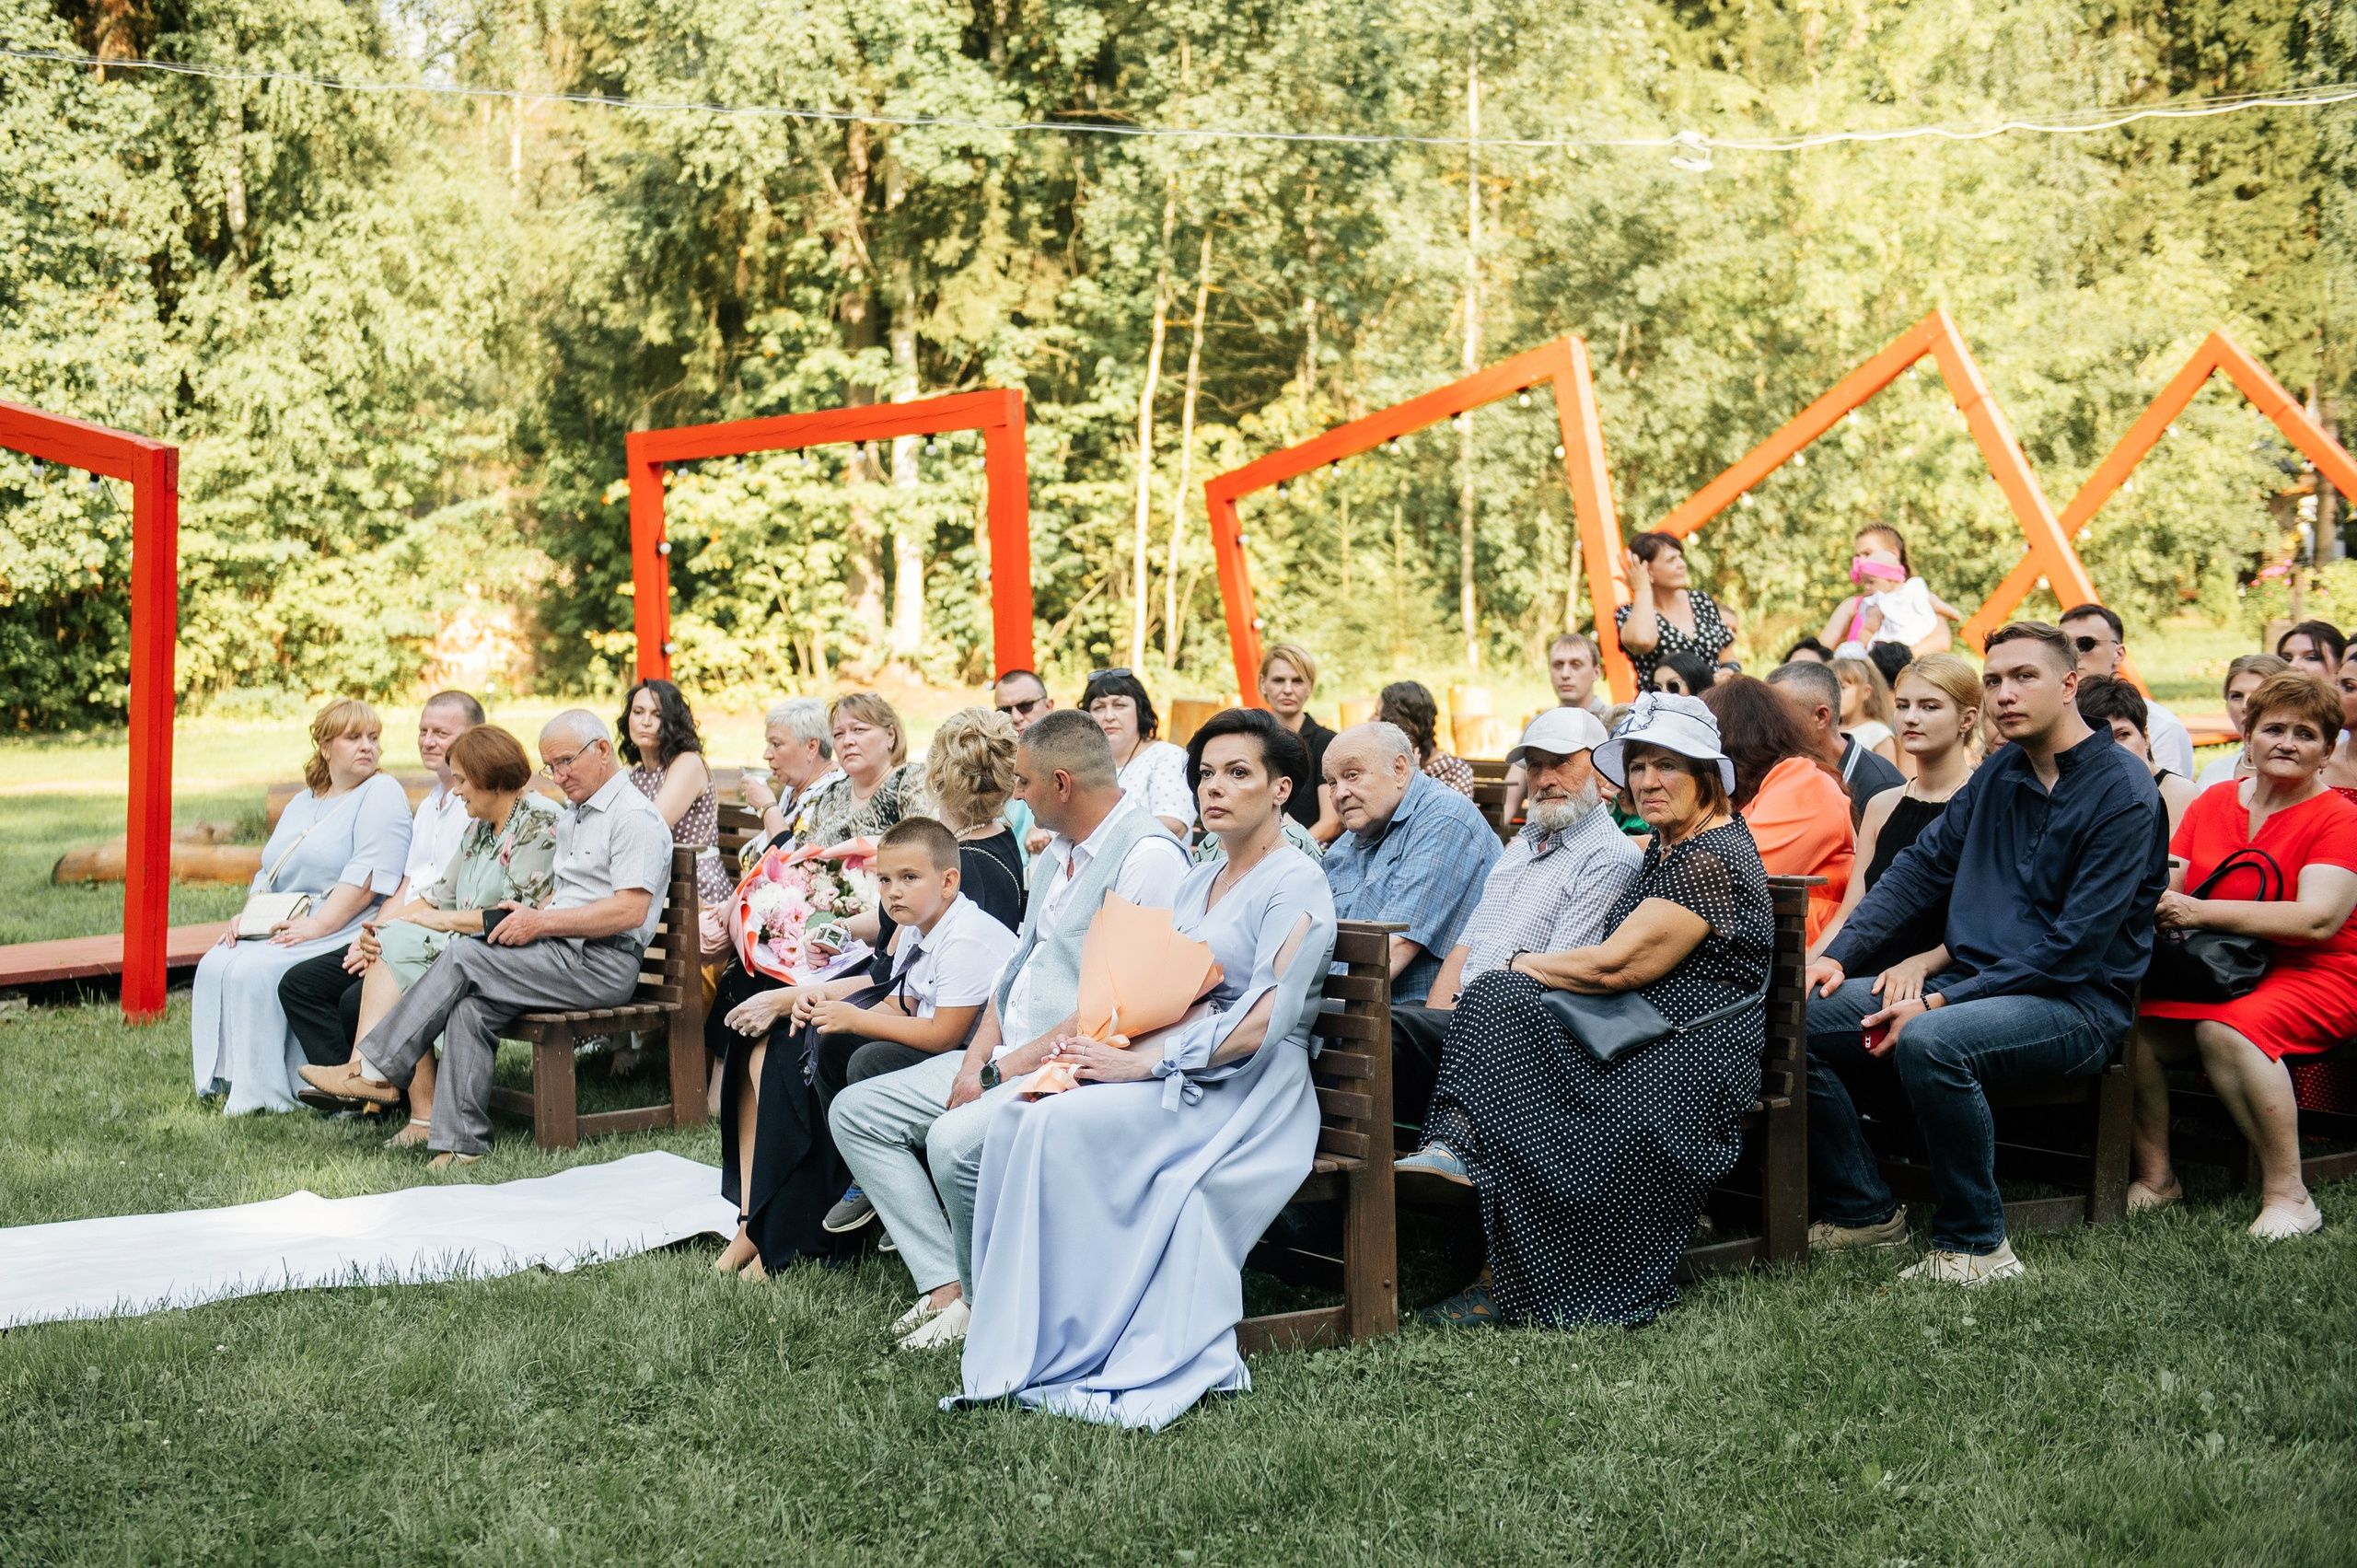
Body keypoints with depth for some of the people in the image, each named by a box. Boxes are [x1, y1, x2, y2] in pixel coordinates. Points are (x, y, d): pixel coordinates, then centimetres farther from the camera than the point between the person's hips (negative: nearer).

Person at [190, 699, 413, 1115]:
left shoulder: (382, 794, -5)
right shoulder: (301, 803, 22)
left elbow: (366, 879, -17)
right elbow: (269, 875, 23)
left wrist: (316, 926, -23)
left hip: (343, 934, -8)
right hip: (280, 927, 8)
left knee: (254, 972, -26)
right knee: (215, 964, -14)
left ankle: (266, 1092, -17)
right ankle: (225, 1080, -10)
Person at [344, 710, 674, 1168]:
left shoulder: (634, 817, -8)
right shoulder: (570, 816, 23)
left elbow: (630, 910, -19)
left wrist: (542, 922, -16)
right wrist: (529, 913, 3)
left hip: (602, 965, -9)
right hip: (561, 957, 9)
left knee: (463, 957, -17)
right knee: (470, 1007, -16)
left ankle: (377, 1066, -7)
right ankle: (462, 1143, -19)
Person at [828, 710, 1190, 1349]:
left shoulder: (1149, 855, -16)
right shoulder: (1059, 852, 15)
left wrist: (1010, 1065, -17)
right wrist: (976, 1061, 2)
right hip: (1007, 1060, 10)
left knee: (955, 1143, -32)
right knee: (855, 1111, 5)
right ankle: (945, 1290, -5)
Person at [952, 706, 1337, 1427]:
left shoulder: (1296, 883, -6)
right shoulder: (1198, 880, 20)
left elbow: (1264, 1022, -17)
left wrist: (1143, 1061, -21)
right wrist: (1090, 1036, -3)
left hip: (1248, 1092, -8)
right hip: (1175, 1075, 8)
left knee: (1063, 1126, -29)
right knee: (1017, 1118, -18)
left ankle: (1063, 1356, -22)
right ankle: (1015, 1347, -19)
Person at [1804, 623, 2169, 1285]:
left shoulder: (2124, 792, -12)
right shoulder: (1999, 772, 11)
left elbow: (2074, 946, -17)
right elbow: (1922, 868, 13)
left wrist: (1939, 1002, -20)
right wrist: (1838, 955, -3)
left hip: (2076, 1005, -7)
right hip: (1971, 986, 7)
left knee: (1929, 1041, -37)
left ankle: (1975, 1244, -19)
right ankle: (1864, 1211, 4)